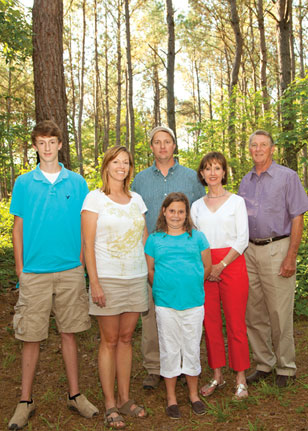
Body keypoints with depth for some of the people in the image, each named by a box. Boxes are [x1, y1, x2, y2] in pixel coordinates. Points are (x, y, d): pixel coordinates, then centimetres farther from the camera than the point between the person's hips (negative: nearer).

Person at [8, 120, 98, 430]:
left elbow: (85, 226, 9)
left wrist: (82, 263, 4)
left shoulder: (77, 183, 5)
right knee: (31, 337, 5)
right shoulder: (24, 183, 4)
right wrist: (19, 268, 2)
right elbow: (18, 227, 6)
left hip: (70, 270, 1)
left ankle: (74, 394, 24)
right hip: (34, 272, -1)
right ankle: (25, 401, 20)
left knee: (69, 333, 10)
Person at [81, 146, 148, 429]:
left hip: (136, 278, 4)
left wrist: (151, 273, 9)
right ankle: (110, 405, 15)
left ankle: (124, 399, 22)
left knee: (126, 339, 11)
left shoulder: (137, 199, 11)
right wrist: (94, 283, -12)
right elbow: (88, 244, -7)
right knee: (110, 341, 3)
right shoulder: (95, 198, -3)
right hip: (108, 279, -4)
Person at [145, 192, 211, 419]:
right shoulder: (154, 239, 3)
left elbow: (207, 266, 9)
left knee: (192, 349, 11)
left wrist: (193, 287, 7)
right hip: (165, 305, 0)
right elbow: (150, 270, 9)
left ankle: (194, 394, 29)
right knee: (169, 350, 8)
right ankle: (171, 397, 24)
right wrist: (162, 290, 5)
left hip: (194, 303, 1)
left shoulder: (197, 237, 4)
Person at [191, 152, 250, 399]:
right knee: (210, 323, 5)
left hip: (232, 265, -3)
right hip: (205, 269, 3)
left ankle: (241, 379, 11)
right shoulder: (197, 206, 12)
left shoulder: (236, 201, 4)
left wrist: (221, 265, -12)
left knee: (236, 323, -1)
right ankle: (217, 376, 18)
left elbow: (242, 239, -3)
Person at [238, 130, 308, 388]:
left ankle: (286, 367, 15)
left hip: (276, 249, -5)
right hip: (250, 250, 5)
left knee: (280, 313, -1)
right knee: (254, 313, 9)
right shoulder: (245, 182, 14)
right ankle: (264, 363, 23)